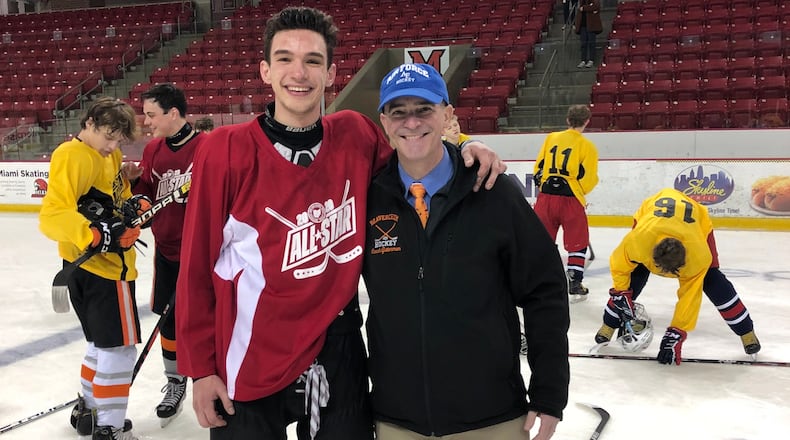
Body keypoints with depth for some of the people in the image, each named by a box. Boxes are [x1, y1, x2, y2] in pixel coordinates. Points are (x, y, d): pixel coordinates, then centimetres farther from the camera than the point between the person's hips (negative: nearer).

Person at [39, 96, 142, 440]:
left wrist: (133, 206, 1)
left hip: (110, 263, 10)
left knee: (103, 342, 22)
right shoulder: (73, 156, -18)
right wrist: (96, 235, -39)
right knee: (119, 347, -5)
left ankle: (89, 409, 38)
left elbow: (118, 194, 22)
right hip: (98, 267, -10)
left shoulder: (108, 155, 11)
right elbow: (52, 216, -27)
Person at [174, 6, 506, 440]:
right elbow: (197, 265, -7)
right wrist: (200, 367, -5)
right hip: (249, 363, -2)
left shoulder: (356, 136, -3)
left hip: (337, 357, 3)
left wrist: (462, 149, -6)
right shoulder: (227, 150, -12)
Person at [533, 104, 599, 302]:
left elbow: (538, 168, 10)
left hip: (545, 197, 3)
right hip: (571, 199, -3)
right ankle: (574, 284, 10)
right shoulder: (587, 146, -3)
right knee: (577, 243, 10)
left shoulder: (551, 138, 8)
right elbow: (587, 179, -4)